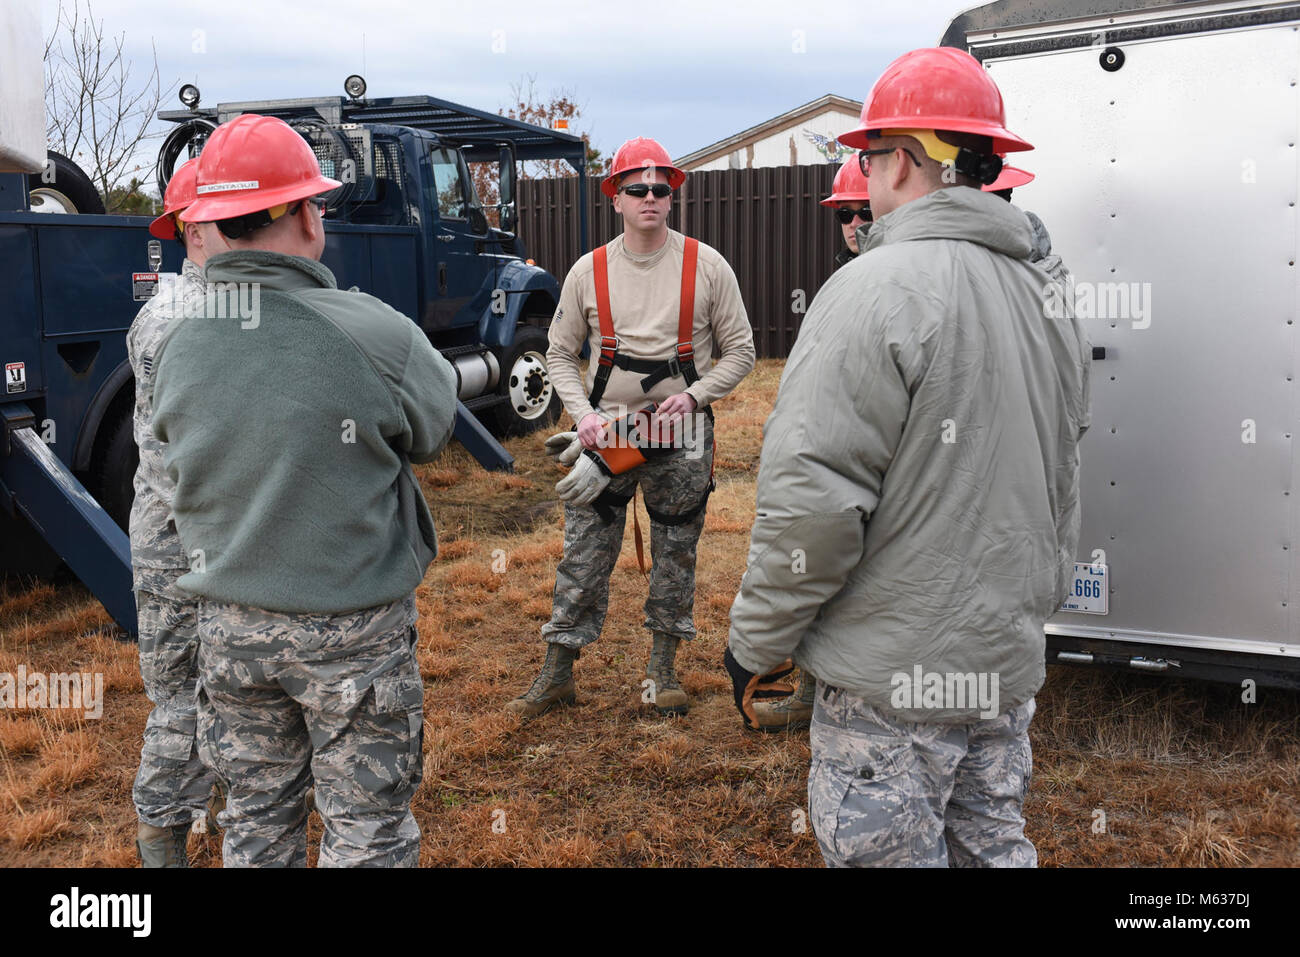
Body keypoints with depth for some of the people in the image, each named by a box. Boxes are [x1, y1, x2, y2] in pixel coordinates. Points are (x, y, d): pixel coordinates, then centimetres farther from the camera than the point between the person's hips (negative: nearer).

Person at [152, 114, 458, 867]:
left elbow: (183, 465, 4)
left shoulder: (177, 349, -5)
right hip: (353, 633, -5)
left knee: (258, 818, 22)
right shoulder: (377, 336, -21)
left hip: (231, 626, 5)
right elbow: (432, 433, -6)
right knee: (367, 829, 12)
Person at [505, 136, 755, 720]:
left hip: (681, 434, 0)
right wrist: (584, 414, -7)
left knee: (675, 556, 10)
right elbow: (560, 353, 8)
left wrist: (693, 394, -13)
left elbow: (740, 350, 1)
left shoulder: (706, 266, -3)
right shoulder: (589, 271, 1)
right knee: (583, 554, 3)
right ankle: (557, 674, 15)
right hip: (605, 428, 1)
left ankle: (662, 668, 27)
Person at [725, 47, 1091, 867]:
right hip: (1009, 661, 8)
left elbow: (814, 500, -22)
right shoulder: (1047, 292, 8)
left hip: (896, 674, -8)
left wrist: (756, 640, -9)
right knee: (994, 844, 22)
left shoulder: (879, 290, -19)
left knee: (888, 850, 6)